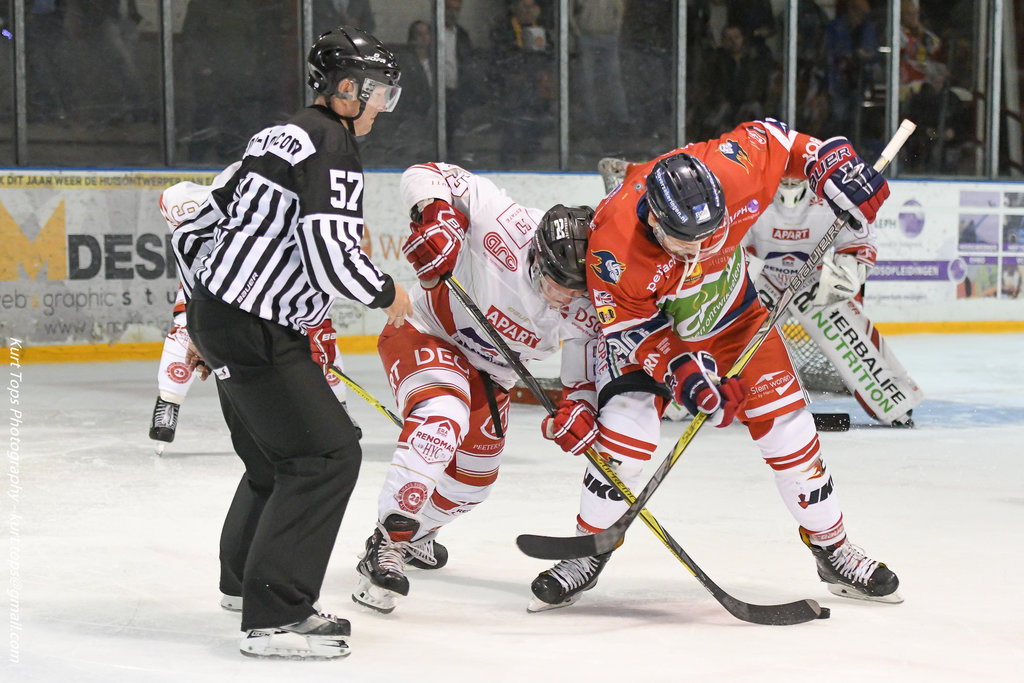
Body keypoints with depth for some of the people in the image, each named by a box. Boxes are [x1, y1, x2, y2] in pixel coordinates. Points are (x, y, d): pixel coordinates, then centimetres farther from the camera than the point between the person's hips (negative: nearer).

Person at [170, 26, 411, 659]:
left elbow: (193, 223, 22)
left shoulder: (281, 136, 16)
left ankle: (245, 576, 43)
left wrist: (204, 315, 29)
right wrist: (387, 293, -5)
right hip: (255, 330, -10)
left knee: (277, 453, 24)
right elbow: (330, 257, -24)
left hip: (216, 314, 10)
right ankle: (273, 617, -12)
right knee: (327, 453, -10)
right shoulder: (332, 142, -14)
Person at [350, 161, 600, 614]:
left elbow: (586, 372, -8)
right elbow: (426, 175, -28)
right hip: (424, 334, -6)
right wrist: (436, 217, -47)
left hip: (489, 373, 6)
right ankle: (385, 547, -33)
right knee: (442, 420, -35)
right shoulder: (505, 227, -34)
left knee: (474, 480, 15)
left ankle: (414, 533, 47)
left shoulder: (586, 312, -21)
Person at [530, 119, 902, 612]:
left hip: (733, 314, 3)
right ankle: (590, 552, 4)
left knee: (787, 427, -3)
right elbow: (629, 326, -24)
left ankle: (832, 548, 15)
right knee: (627, 435, -20)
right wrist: (678, 368, -36)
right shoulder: (614, 243, -38)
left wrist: (832, 165, -17)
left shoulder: (732, 169, -34)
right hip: (645, 325, -3)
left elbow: (771, 137, -11)